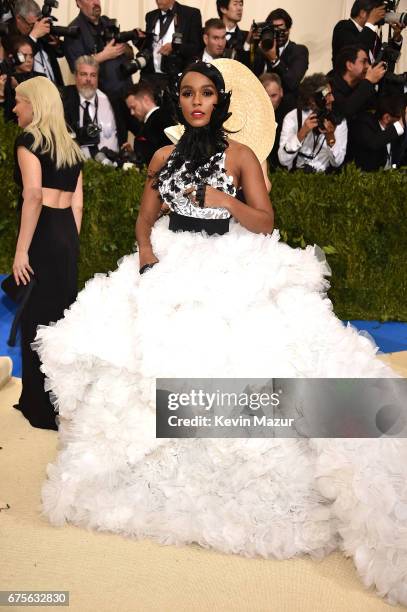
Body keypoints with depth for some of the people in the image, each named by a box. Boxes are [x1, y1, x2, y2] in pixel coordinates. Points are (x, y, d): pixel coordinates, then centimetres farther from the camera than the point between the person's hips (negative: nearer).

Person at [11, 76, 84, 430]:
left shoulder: (29, 139, -5)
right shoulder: (71, 146, 18)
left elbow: (33, 195, -19)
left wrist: (21, 250, -19)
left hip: (43, 234, -8)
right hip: (67, 233, 8)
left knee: (38, 320, 0)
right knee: (61, 315, 14)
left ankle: (44, 410, 8)